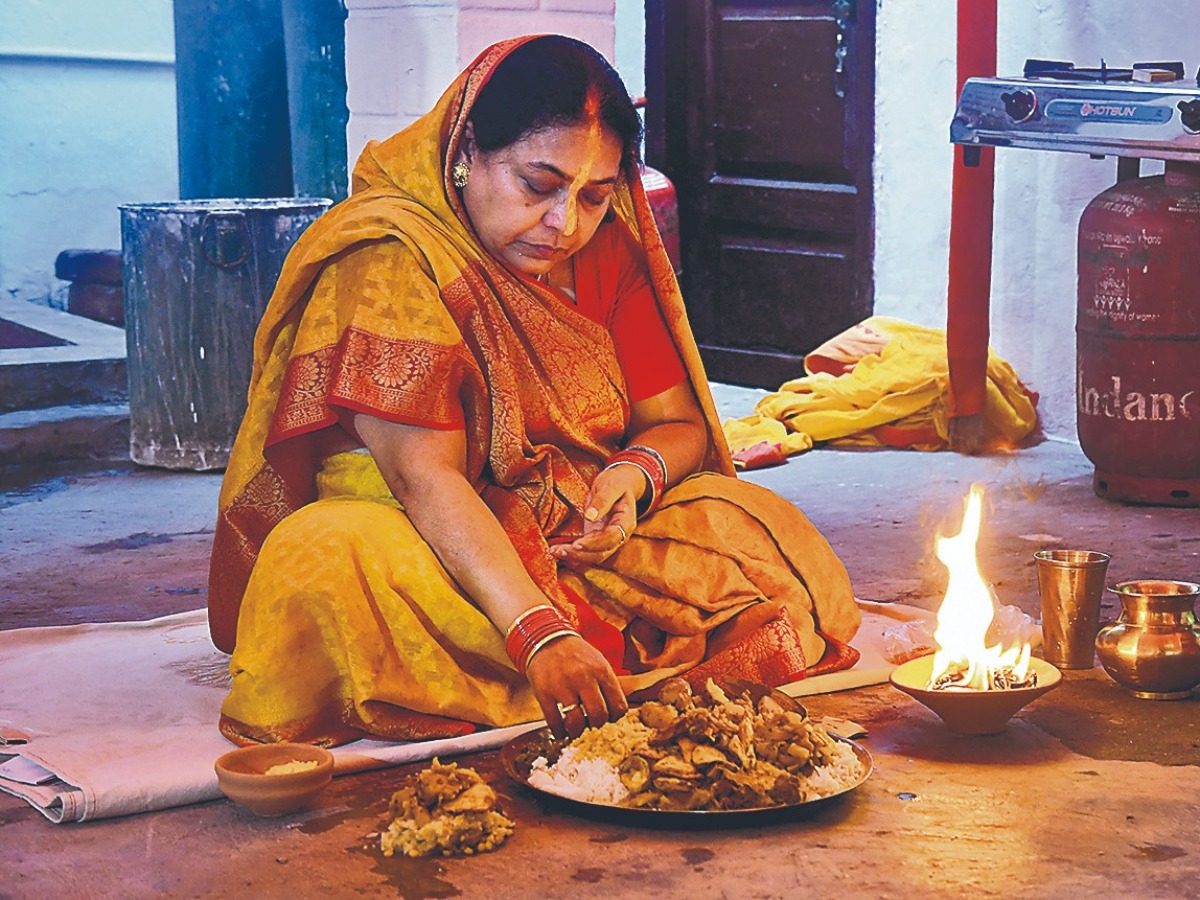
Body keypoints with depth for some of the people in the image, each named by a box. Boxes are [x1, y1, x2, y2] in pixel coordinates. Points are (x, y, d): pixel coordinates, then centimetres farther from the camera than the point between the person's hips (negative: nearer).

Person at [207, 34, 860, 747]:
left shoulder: (609, 248, 4)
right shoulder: (392, 259, -17)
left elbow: (678, 424, 9)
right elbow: (426, 478, -27)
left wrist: (637, 474, -18)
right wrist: (540, 636, -40)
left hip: (592, 542, 6)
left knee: (772, 537, -12)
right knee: (327, 561, -37)